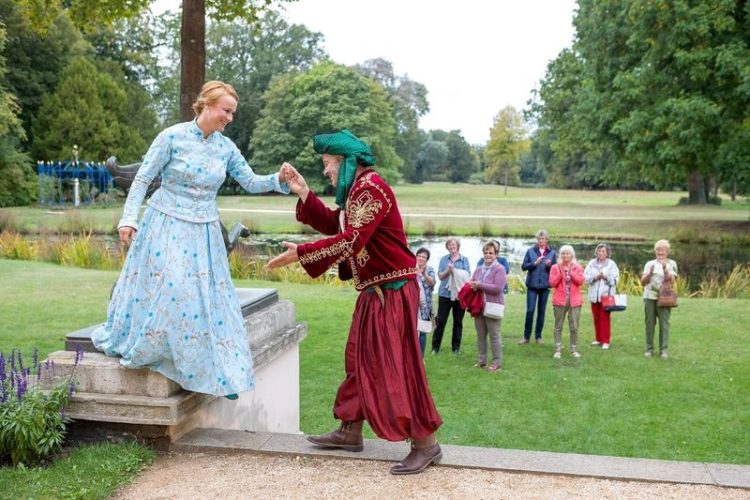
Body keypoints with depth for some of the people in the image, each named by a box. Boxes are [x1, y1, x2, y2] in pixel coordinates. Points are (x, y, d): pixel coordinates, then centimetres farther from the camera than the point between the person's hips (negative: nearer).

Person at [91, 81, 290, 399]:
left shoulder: (226, 148, 2)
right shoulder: (172, 137, -11)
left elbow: (251, 183, 6)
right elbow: (142, 179, -7)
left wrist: (279, 180, -11)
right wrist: (128, 219, -12)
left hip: (203, 233, 4)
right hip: (167, 226, -4)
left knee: (208, 298, 5)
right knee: (160, 289, -4)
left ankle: (217, 372, 14)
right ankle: (124, 344, 23)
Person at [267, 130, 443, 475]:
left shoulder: (370, 187, -18)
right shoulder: (357, 189, 14)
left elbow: (350, 240, -26)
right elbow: (334, 225, 17)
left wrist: (301, 253, -23)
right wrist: (303, 194, 9)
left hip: (393, 290, -10)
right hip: (375, 290, 10)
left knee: (396, 365, -8)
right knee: (360, 359, 16)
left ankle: (425, 444, 1)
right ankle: (350, 432, 27)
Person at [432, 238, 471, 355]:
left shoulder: (465, 260, 6)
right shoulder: (444, 259, 8)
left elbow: (467, 276, -4)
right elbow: (440, 276, 2)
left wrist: (454, 271, -16)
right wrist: (448, 271, -17)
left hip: (460, 294, 0)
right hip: (445, 293, 0)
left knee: (458, 322, 6)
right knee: (441, 321, -1)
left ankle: (456, 347, 16)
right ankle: (435, 347, 7)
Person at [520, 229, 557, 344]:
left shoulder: (552, 253, 4)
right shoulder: (530, 251, 2)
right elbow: (524, 266, 0)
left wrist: (550, 265, -16)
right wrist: (535, 263, -15)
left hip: (545, 285, 1)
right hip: (532, 285, -1)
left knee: (542, 311, 6)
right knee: (530, 310, -5)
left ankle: (538, 336, 15)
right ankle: (526, 336, 5)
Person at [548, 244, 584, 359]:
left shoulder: (578, 267, 7)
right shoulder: (555, 267, 4)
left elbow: (580, 281, -6)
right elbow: (552, 283, -4)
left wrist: (570, 271, -12)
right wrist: (560, 273, -13)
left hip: (574, 301, 0)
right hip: (560, 300, 0)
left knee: (574, 327, 0)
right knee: (558, 326, 1)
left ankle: (574, 349, 8)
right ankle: (558, 350, 6)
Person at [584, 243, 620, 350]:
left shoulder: (611, 264, 2)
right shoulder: (592, 263, 8)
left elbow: (615, 279, -5)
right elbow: (586, 277, 1)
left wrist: (606, 277, -18)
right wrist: (595, 277, -14)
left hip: (606, 294, -3)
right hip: (594, 295, 3)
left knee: (605, 318, -5)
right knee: (596, 318, 8)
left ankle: (606, 341, -2)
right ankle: (598, 339, 20)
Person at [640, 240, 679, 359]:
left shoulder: (671, 264, 7)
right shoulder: (650, 264, 12)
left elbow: (670, 280, -6)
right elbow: (643, 282, 7)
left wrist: (665, 268, -17)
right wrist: (650, 273, -9)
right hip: (649, 297, 2)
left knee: (664, 323, -8)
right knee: (649, 323, 2)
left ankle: (664, 349, -4)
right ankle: (649, 348, 8)